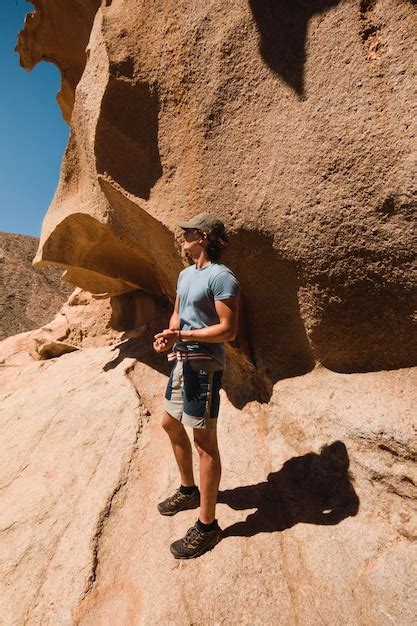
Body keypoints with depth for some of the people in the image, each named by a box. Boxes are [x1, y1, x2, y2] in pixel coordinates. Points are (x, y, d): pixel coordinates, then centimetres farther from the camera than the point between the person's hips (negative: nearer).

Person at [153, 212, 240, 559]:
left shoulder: (222, 277, -16)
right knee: (171, 423, 22)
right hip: (182, 360, 10)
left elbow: (228, 330, -20)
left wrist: (182, 335, -19)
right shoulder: (185, 274, 14)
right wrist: (167, 334, -2)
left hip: (204, 364, -10)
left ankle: (207, 526, 17)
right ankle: (189, 490, 43)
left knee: (205, 443, 0)